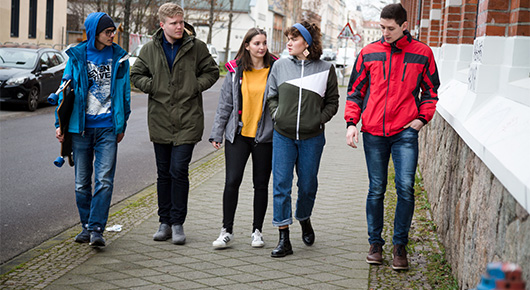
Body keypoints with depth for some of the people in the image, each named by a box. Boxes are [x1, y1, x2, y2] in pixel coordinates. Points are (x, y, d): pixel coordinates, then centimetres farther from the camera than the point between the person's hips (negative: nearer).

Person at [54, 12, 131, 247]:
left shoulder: (119, 57, 4)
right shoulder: (77, 56, 2)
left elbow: (124, 92, 11)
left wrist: (122, 125, 11)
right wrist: (60, 123, 3)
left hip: (108, 128, -1)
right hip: (81, 127, 1)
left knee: (104, 180, -9)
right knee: (82, 181, 8)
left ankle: (96, 229, -4)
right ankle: (86, 226, 21)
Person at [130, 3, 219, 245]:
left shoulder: (196, 47, -1)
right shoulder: (150, 49, 4)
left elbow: (212, 71, 8)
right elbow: (136, 74, 14)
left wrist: (196, 87, -7)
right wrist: (151, 86, -4)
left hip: (188, 120, -3)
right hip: (160, 120, 3)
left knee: (179, 171, -7)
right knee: (164, 173, 10)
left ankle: (177, 223, 6)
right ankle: (165, 222, 20)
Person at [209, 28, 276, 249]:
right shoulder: (235, 71, 5)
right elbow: (225, 104, 8)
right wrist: (217, 133, 4)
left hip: (264, 136, 0)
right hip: (238, 134, 1)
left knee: (261, 184, 7)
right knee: (232, 181, -4)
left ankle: (257, 231, 19)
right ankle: (227, 231, 5)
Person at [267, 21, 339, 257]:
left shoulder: (325, 69, 0)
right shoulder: (280, 66, 5)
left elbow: (332, 102, 8)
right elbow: (271, 95, 16)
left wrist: (319, 119, -5)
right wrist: (276, 114, 0)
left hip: (312, 138, -1)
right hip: (283, 135, 1)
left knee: (308, 185, 10)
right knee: (281, 185, -3)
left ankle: (304, 220, 40)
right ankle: (284, 239, 3)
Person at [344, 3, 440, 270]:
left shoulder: (421, 53, 4)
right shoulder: (368, 53, 7)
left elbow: (430, 90, 14)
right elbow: (355, 90, 12)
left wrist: (422, 118, 1)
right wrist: (351, 123, 1)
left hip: (405, 131, -1)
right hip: (373, 132, 2)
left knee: (405, 187, -10)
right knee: (376, 189, 7)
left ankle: (400, 245, 5)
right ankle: (375, 243, 19)